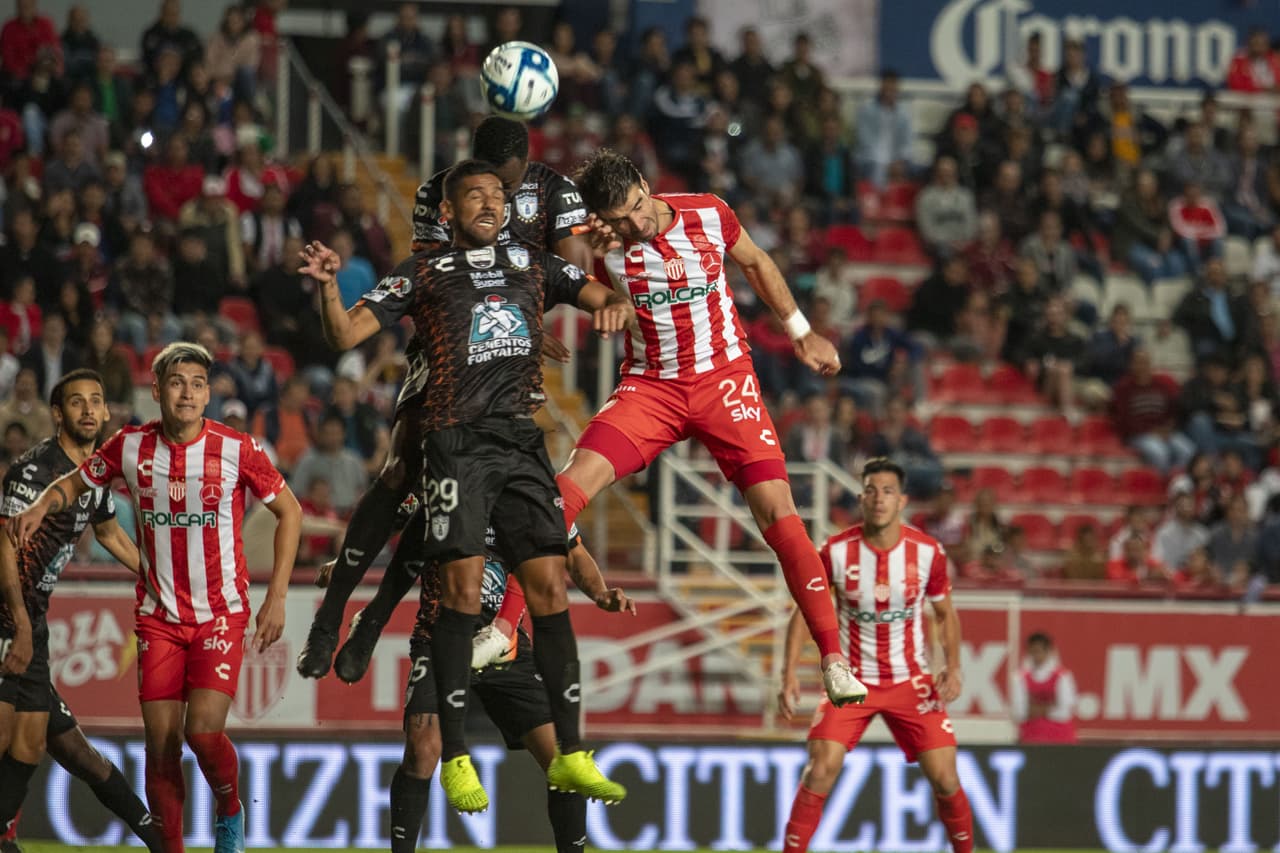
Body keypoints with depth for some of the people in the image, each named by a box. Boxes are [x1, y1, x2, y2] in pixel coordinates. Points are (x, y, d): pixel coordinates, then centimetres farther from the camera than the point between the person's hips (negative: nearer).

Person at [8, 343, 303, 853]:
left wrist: (276, 599, -2)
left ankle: (230, 812, 14)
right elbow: (77, 482, 14)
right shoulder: (130, 447, -3)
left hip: (221, 614, -2)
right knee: (160, 743, -2)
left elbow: (289, 511, 2)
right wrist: (42, 506, -9)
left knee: (203, 732, -16)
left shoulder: (236, 450, -9)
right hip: (158, 615, 2)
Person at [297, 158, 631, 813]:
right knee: (462, 590, -11)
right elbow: (345, 336, 3)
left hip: (522, 441, 4)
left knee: (549, 588, -2)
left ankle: (569, 755, 2)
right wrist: (329, 285, -17)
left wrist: (616, 307, -6)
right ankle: (454, 760, -5)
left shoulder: (534, 267, 19)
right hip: (458, 440, -4)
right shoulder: (423, 273, 8)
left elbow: (606, 297, 18)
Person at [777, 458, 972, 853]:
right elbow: (804, 612, -1)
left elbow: (945, 613, 7)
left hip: (911, 682, 1)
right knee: (820, 772, -16)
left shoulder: (928, 552, -9)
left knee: (945, 779, -5)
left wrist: (953, 666, -7)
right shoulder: (836, 551, -12)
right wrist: (789, 673, -11)